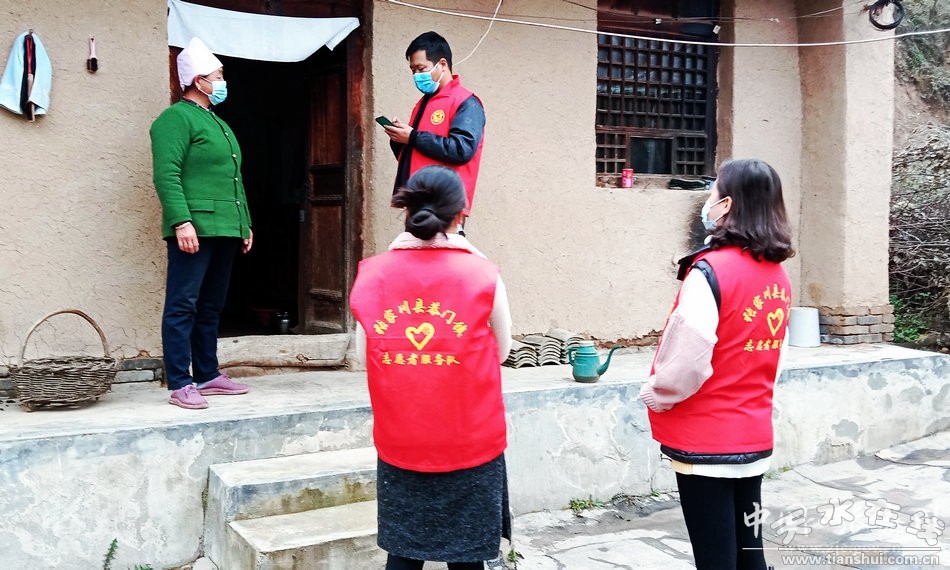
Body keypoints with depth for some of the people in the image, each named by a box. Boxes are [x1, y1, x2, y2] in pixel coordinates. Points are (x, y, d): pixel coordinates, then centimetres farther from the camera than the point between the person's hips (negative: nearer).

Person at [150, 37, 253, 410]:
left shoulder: (218, 123, 24)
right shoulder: (176, 119, -4)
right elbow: (166, 175, -15)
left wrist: (245, 224, 21)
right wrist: (182, 221, -23)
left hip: (225, 230, 9)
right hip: (195, 228, -9)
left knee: (211, 307, 12)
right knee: (182, 307, -6)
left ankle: (208, 375, 20)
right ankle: (180, 385, -4)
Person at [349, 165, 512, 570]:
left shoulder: (373, 276, -4)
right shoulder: (481, 276, -11)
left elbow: (365, 355, 5)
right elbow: (500, 351, 3)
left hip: (399, 445, 3)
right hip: (471, 445, -2)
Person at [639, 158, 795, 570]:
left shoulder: (712, 269, -19)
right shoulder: (777, 274, 5)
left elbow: (687, 359, -21)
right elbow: (764, 354, 12)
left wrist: (655, 395, -4)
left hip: (706, 441, -7)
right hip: (754, 436, 7)